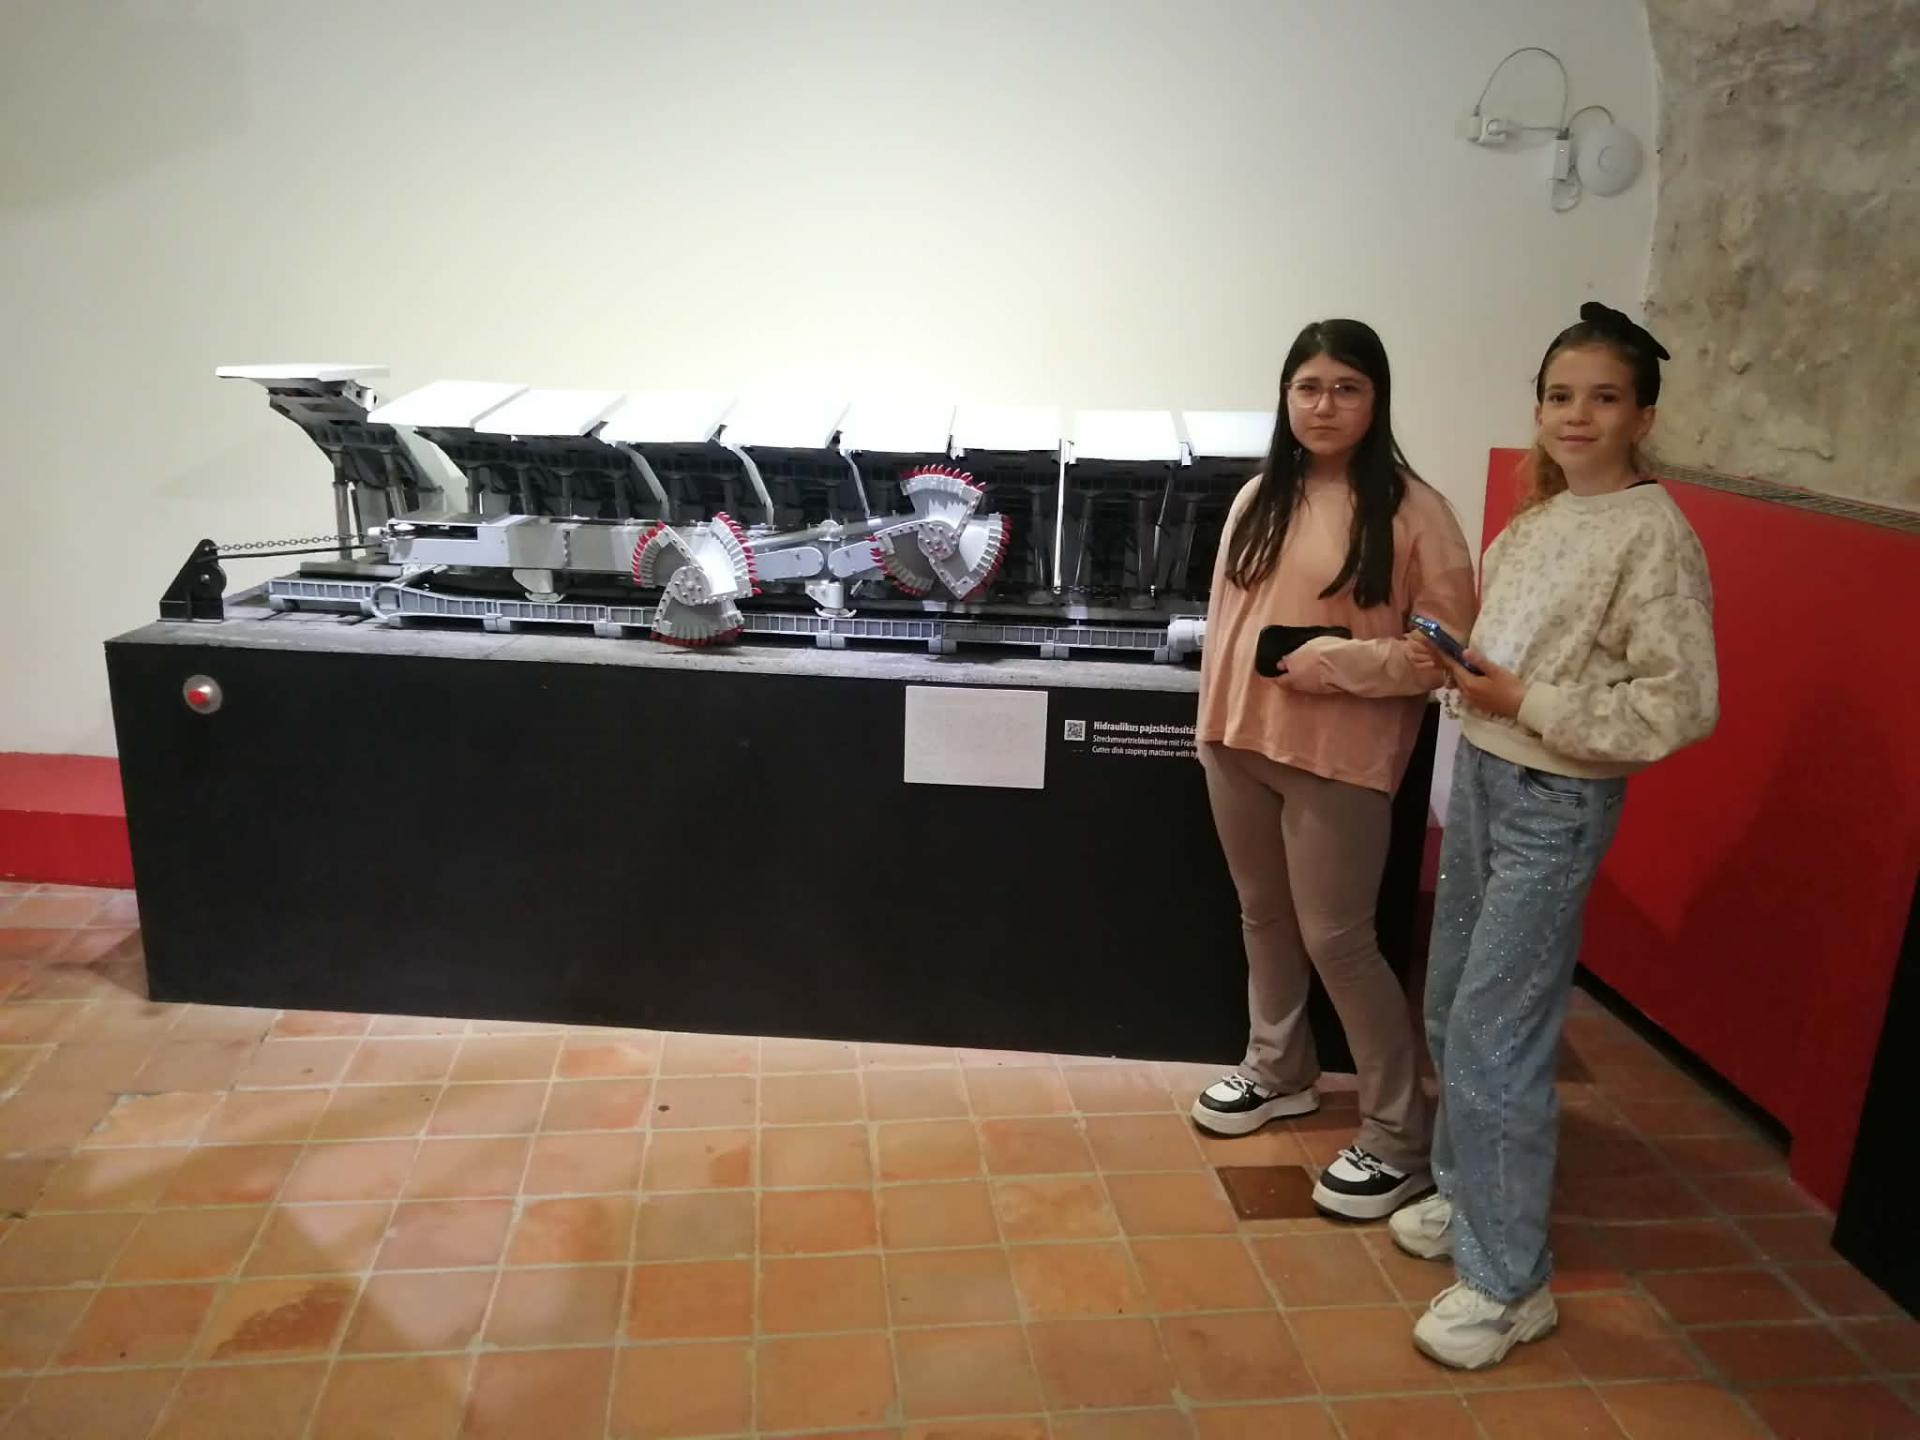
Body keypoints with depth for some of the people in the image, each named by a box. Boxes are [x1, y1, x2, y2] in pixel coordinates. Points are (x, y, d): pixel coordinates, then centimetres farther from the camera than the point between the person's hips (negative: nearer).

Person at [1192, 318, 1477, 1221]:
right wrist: (1212, 719, 11)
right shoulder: (1259, 497, 7)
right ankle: (1277, 1071, 39)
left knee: (1337, 940, 0)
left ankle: (1400, 1137, 16)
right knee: (1263, 915, 18)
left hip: (1339, 757, -6)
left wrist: (1335, 662, -20)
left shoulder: (1412, 511, -10)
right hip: (1237, 740, 6)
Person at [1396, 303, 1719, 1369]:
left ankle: (1506, 1281, 11)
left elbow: (1682, 707, -18)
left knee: (1493, 1039, -5)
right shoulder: (1537, 519, 8)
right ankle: (1468, 1194, 37)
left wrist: (1526, 704, -19)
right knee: (1452, 1011, 16)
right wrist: (1463, 667, -1)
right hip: (1481, 772, 8)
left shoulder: (1654, 534, -14)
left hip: (1556, 802, -8)